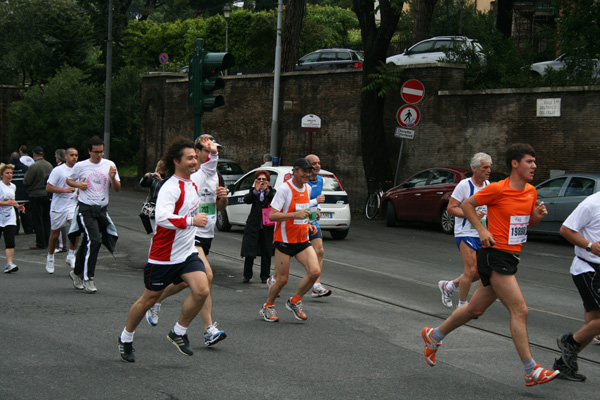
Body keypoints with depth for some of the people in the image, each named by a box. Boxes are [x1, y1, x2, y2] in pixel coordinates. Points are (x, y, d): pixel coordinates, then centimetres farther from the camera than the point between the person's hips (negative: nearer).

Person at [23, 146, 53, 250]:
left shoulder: (34, 166, -17)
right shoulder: (49, 165, 3)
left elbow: (26, 181, -16)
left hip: (36, 195, -6)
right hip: (47, 195, 6)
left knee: (38, 221, -1)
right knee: (46, 220, 14)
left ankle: (41, 244, -1)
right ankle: (47, 242, 18)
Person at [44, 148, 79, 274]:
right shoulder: (58, 170, -7)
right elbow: (48, 188, -11)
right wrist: (65, 190, -20)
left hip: (72, 205, 3)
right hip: (58, 206, -3)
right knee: (55, 234, 7)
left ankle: (71, 256, -9)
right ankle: (50, 257, 29)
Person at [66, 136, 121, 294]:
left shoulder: (110, 165, 5)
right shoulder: (80, 166, 0)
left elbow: (117, 188, 7)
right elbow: (69, 180, 15)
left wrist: (113, 178, -14)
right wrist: (78, 185, -6)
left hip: (102, 209, 4)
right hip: (86, 208, -4)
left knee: (87, 243, 11)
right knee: (94, 240, -19)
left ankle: (77, 273, 30)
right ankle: (88, 278, -12)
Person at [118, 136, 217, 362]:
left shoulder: (193, 182, 5)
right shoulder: (170, 188, -20)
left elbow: (209, 171, 29)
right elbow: (162, 218, -35)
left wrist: (213, 152, 10)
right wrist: (191, 220, -35)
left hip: (187, 254, 7)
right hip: (163, 256, -6)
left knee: (202, 290, -14)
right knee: (149, 299, 7)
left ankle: (179, 333, 6)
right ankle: (126, 339, 28)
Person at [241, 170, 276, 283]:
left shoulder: (272, 192, 4)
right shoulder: (253, 192, 6)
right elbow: (247, 200, -13)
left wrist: (267, 191, -29)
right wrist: (256, 191, -28)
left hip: (267, 226, 0)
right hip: (253, 226, 0)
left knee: (266, 253, 4)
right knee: (249, 252, 0)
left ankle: (265, 276, 15)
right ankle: (247, 276, 12)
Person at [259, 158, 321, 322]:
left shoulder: (307, 188, 9)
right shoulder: (285, 188, -14)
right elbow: (272, 215, -19)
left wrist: (308, 225, 9)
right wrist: (295, 215, -29)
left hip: (302, 240, 6)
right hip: (284, 240, -6)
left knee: (315, 271, -11)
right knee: (282, 279, -2)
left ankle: (294, 302, 9)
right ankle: (268, 307, 24)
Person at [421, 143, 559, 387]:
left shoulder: (531, 192, 9)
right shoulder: (498, 189, -13)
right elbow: (467, 205, -3)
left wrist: (538, 215, 0)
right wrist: (482, 230, -12)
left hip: (511, 257, 9)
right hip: (495, 256, -9)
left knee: (475, 309, 18)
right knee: (519, 310, -13)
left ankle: (434, 335, 36)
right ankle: (531, 371, -10)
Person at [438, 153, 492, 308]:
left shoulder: (487, 185, 9)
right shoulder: (464, 185, -13)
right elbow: (451, 208, -14)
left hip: (481, 234, 7)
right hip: (465, 233, -7)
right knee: (471, 270, -12)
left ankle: (448, 286, 27)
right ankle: (462, 305, 3)